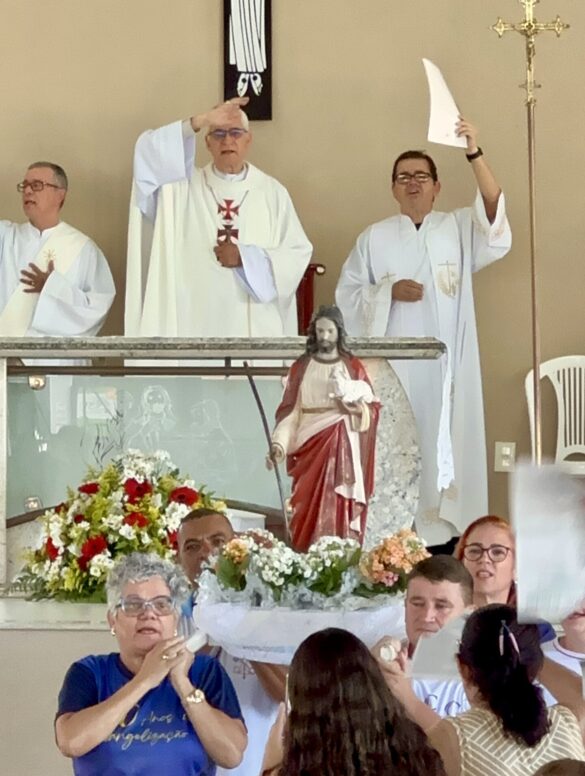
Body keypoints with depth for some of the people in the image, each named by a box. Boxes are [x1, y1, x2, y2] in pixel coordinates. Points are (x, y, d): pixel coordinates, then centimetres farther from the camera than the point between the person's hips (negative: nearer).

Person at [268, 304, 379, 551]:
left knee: (342, 511, -3)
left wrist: (354, 408, -17)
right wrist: (279, 444, -14)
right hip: (311, 449, 0)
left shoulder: (354, 367, 6)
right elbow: (289, 411, 0)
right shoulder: (300, 367, 6)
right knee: (311, 513, -3)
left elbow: (372, 408, 4)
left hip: (344, 450, 0)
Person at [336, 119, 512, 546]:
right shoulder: (374, 238, 8)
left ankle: (445, 529, 6)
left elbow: (494, 217, -14)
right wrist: (389, 291, -11)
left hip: (446, 362, 0)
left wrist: (475, 154, -24)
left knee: (446, 441, 0)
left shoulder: (459, 229, 6)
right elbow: (347, 296, 8)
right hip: (393, 362, 0)